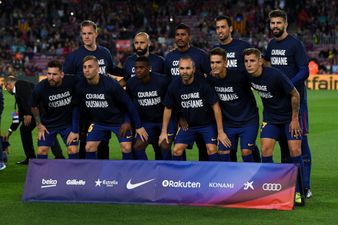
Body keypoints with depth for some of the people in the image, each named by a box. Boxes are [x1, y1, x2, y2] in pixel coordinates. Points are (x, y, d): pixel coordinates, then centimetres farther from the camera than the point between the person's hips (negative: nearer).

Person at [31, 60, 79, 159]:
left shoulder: (72, 82, -22)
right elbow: (34, 107, -1)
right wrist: (39, 125, 0)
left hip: (68, 122, 0)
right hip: (48, 124, 0)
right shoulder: (40, 88, -23)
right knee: (42, 150, -6)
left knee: (73, 149, -7)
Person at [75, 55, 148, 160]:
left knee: (126, 147, -13)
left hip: (119, 120, -4)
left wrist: (138, 126, -15)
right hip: (98, 121, 4)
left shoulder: (110, 84, -27)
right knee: (89, 147, -5)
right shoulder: (80, 86, -16)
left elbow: (128, 103, -18)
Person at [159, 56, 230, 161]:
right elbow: (168, 109, 2)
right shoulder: (174, 86, -12)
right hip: (188, 125, 3)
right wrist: (164, 132, 1)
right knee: (177, 151, -6)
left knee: (212, 149, -17)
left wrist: (220, 132, -16)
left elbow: (216, 107, -16)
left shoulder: (203, 84, -22)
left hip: (207, 123, -3)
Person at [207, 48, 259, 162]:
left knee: (246, 152, -12)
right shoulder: (210, 79, -8)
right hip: (228, 122, 4)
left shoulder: (238, 75, -20)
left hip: (248, 121, -4)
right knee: (222, 153, -2)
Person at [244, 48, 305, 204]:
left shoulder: (275, 75, -27)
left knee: (295, 150, -10)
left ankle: (298, 192, 0)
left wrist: (295, 119, -12)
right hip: (270, 117, 4)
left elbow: (295, 95, -17)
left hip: (289, 116, -4)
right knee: (266, 149, -10)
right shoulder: (247, 76, -12)